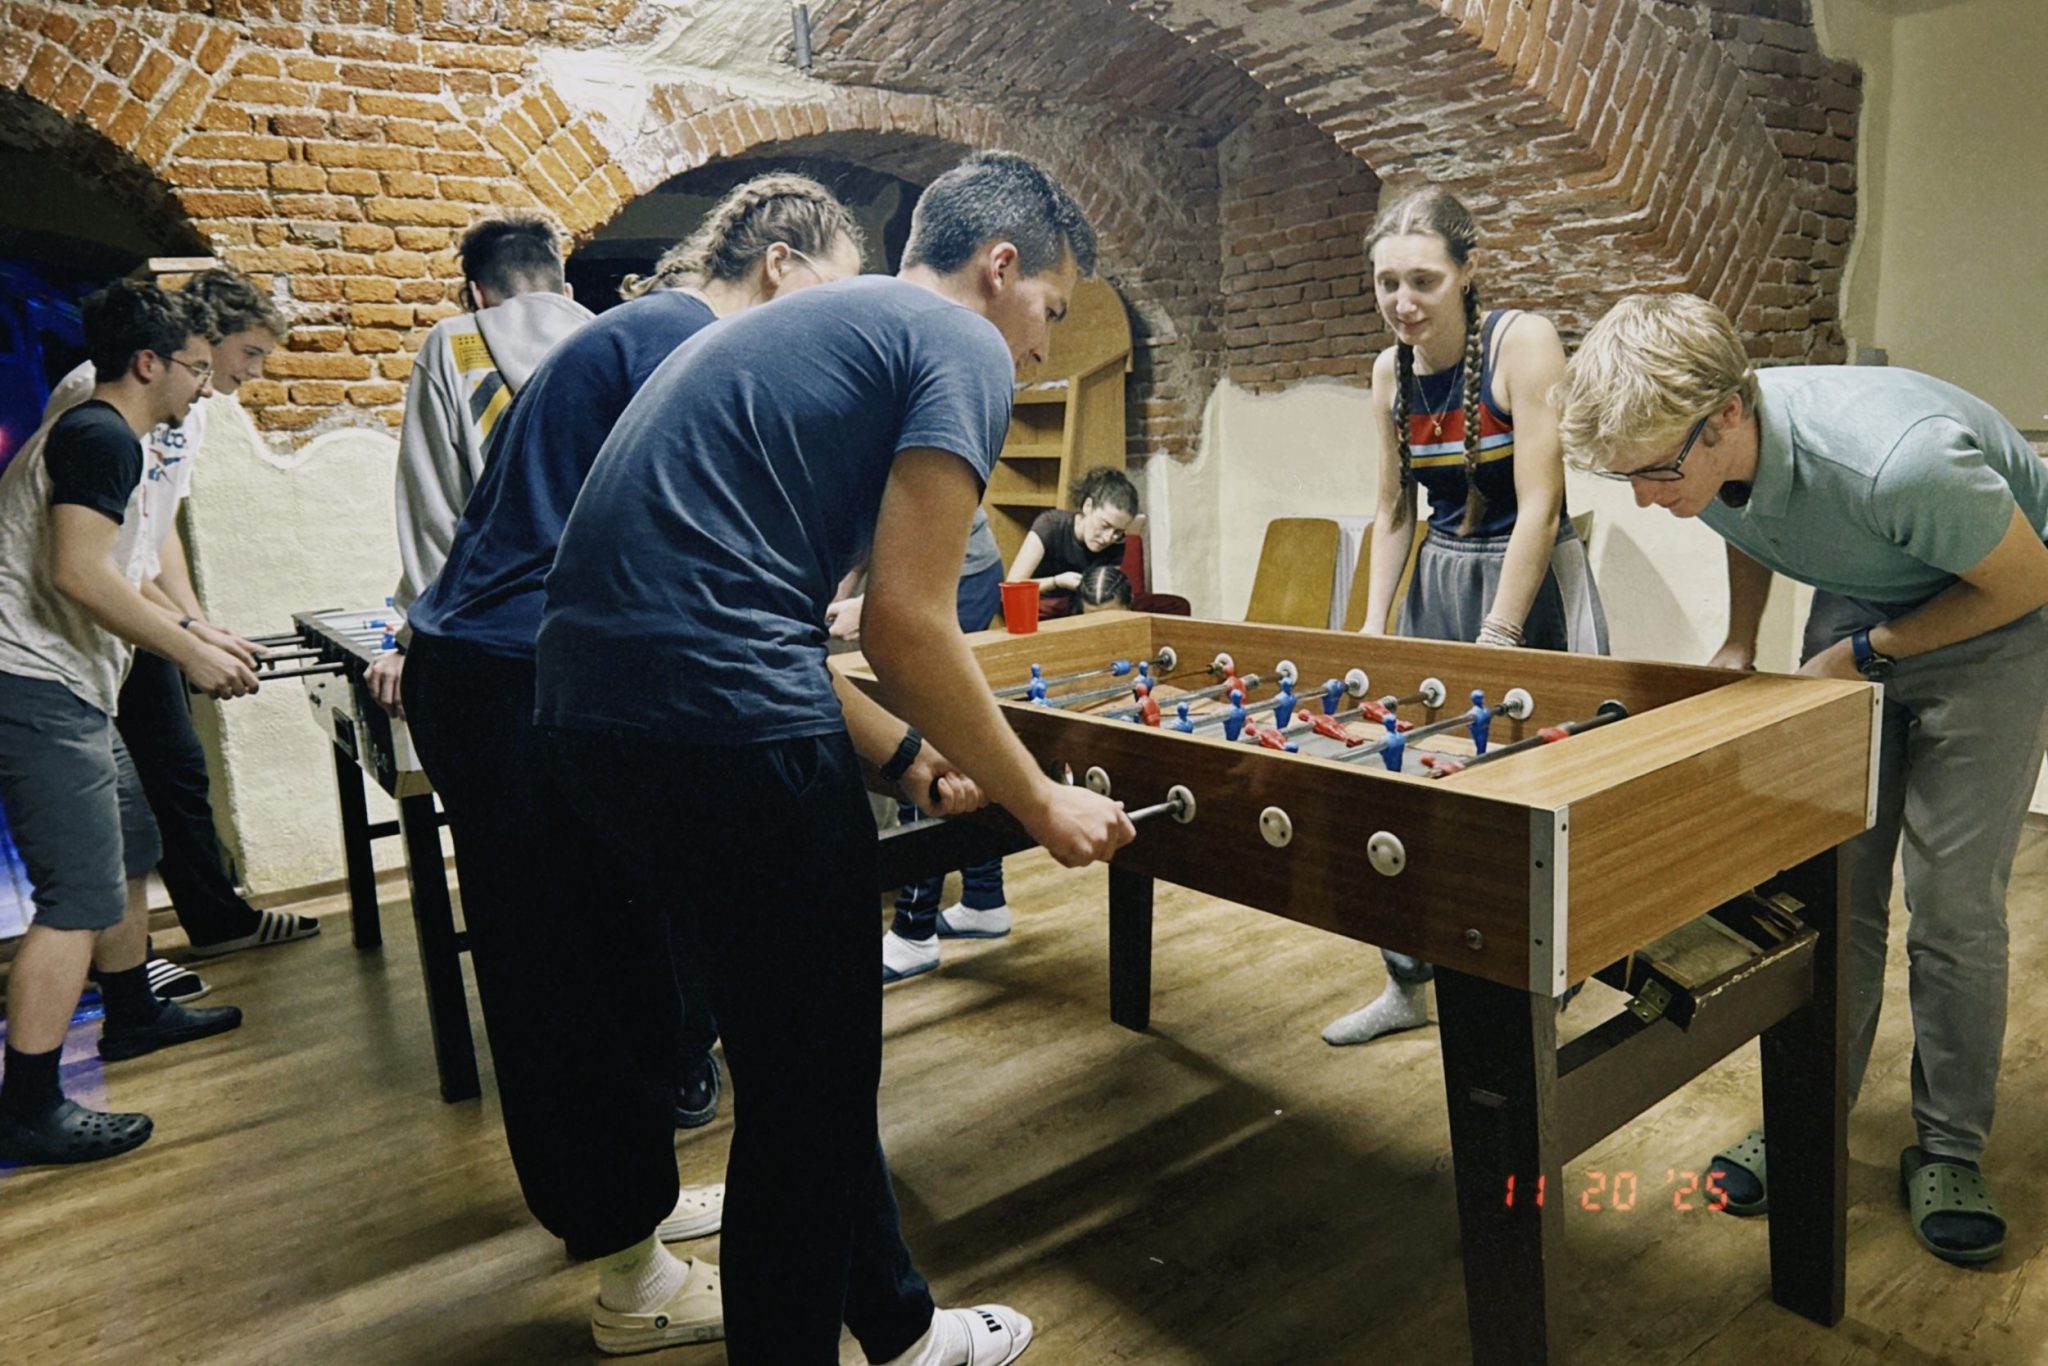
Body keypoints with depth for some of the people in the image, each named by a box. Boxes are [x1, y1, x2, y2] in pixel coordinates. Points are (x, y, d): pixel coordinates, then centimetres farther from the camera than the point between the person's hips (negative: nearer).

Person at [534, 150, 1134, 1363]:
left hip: (589, 702, 10)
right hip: (724, 726, -10)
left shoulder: (807, 330, 26)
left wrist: (900, 751, 22)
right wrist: (1037, 799, 2)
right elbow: (907, 625, -12)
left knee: (813, 1047, 21)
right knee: (809, 1082, 8)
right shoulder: (964, 348, -1)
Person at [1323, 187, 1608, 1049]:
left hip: (1530, 588, -5)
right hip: (1436, 584, 6)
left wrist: (1495, 641, -19)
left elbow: (1539, 506, -17)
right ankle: (1408, 984, 21)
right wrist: (1373, 627, 3)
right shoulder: (1390, 372, 3)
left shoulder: (1523, 341, -14)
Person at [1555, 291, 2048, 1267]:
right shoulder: (1702, 453, -20)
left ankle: (1949, 1151, 15)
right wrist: (1739, 647, -4)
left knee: (1953, 902, -4)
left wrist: (1860, 655, -18)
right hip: (1858, 606, 5)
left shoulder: (1898, 459, -40)